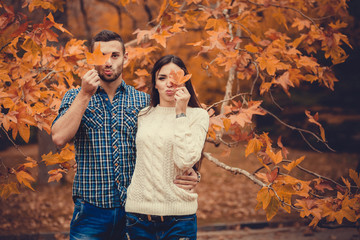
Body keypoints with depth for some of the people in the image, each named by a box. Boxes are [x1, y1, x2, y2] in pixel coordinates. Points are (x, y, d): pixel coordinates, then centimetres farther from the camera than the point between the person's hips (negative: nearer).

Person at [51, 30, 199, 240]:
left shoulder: (143, 101, 6)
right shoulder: (75, 97, 5)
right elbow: (59, 138, -11)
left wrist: (188, 173, -16)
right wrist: (85, 94, -14)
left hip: (133, 211, 1)